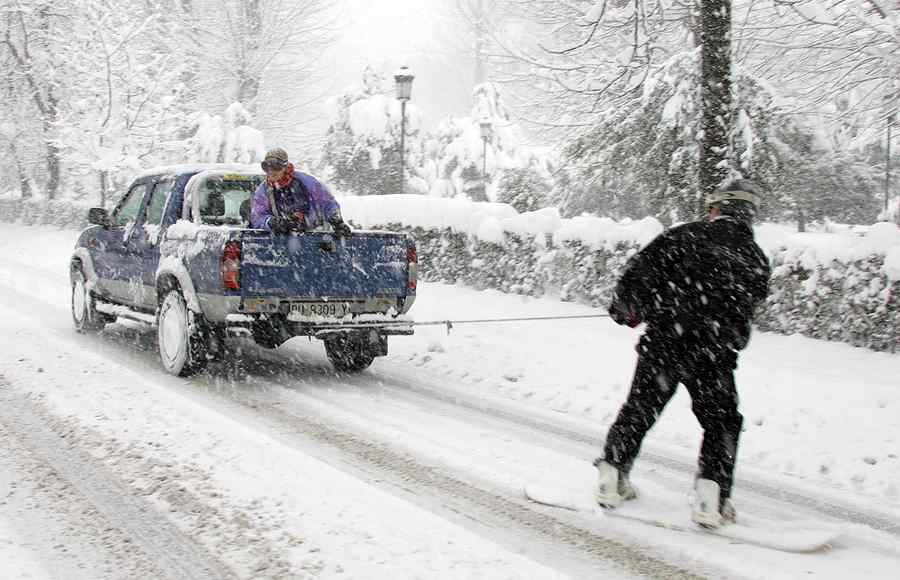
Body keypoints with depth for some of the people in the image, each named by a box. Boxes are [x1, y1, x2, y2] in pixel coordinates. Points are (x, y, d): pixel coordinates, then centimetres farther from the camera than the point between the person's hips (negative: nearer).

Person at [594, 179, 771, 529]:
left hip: (663, 342, 0)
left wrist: (627, 308, 14)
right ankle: (710, 500, 4)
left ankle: (611, 480, 21)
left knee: (640, 409, 17)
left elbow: (639, 268, -3)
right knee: (721, 423, 14)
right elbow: (747, 307, 14)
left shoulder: (684, 236, 1)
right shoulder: (756, 259, 7)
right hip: (714, 355, 0)